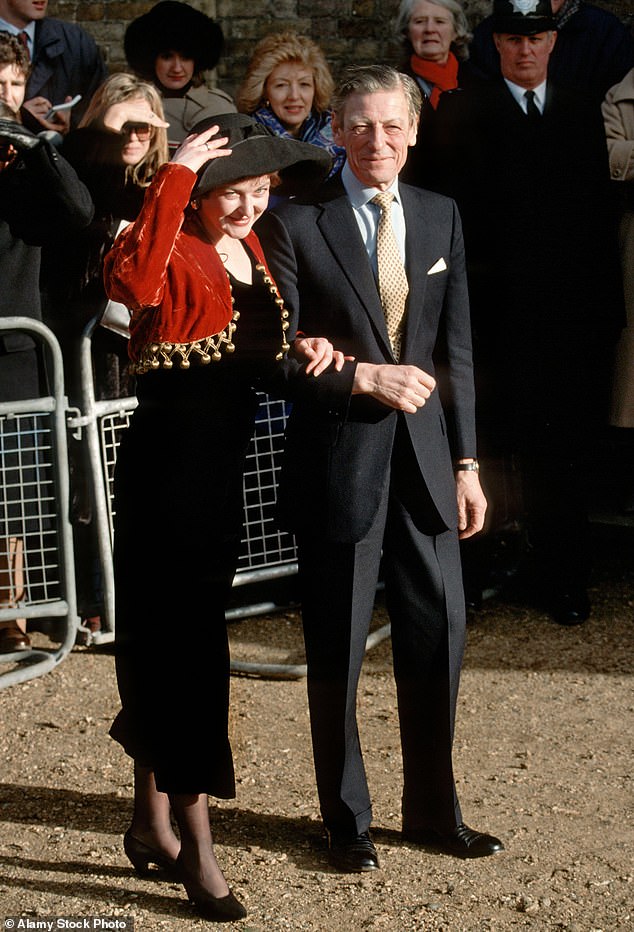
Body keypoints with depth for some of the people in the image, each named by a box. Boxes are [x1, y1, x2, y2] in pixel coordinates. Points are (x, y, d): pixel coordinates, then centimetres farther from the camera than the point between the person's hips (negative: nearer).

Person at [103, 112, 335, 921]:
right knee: (183, 644, -4)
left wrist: (307, 348, 1)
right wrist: (174, 176, -33)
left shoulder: (252, 250, 10)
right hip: (166, 466, -8)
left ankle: (151, 819, 31)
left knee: (166, 643, 17)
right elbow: (131, 282, -41)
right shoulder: (178, 252, -15)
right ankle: (195, 846, 6)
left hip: (220, 468, 9)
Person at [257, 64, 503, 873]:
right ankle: (345, 821, 23)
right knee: (337, 650, 6)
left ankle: (432, 811, 26)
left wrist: (466, 460, 6)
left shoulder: (441, 217, 9)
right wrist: (365, 377, -17)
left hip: (424, 456, 4)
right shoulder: (294, 224, -4)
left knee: (438, 635, 8)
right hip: (337, 461, -3)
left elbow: (456, 346, 9)